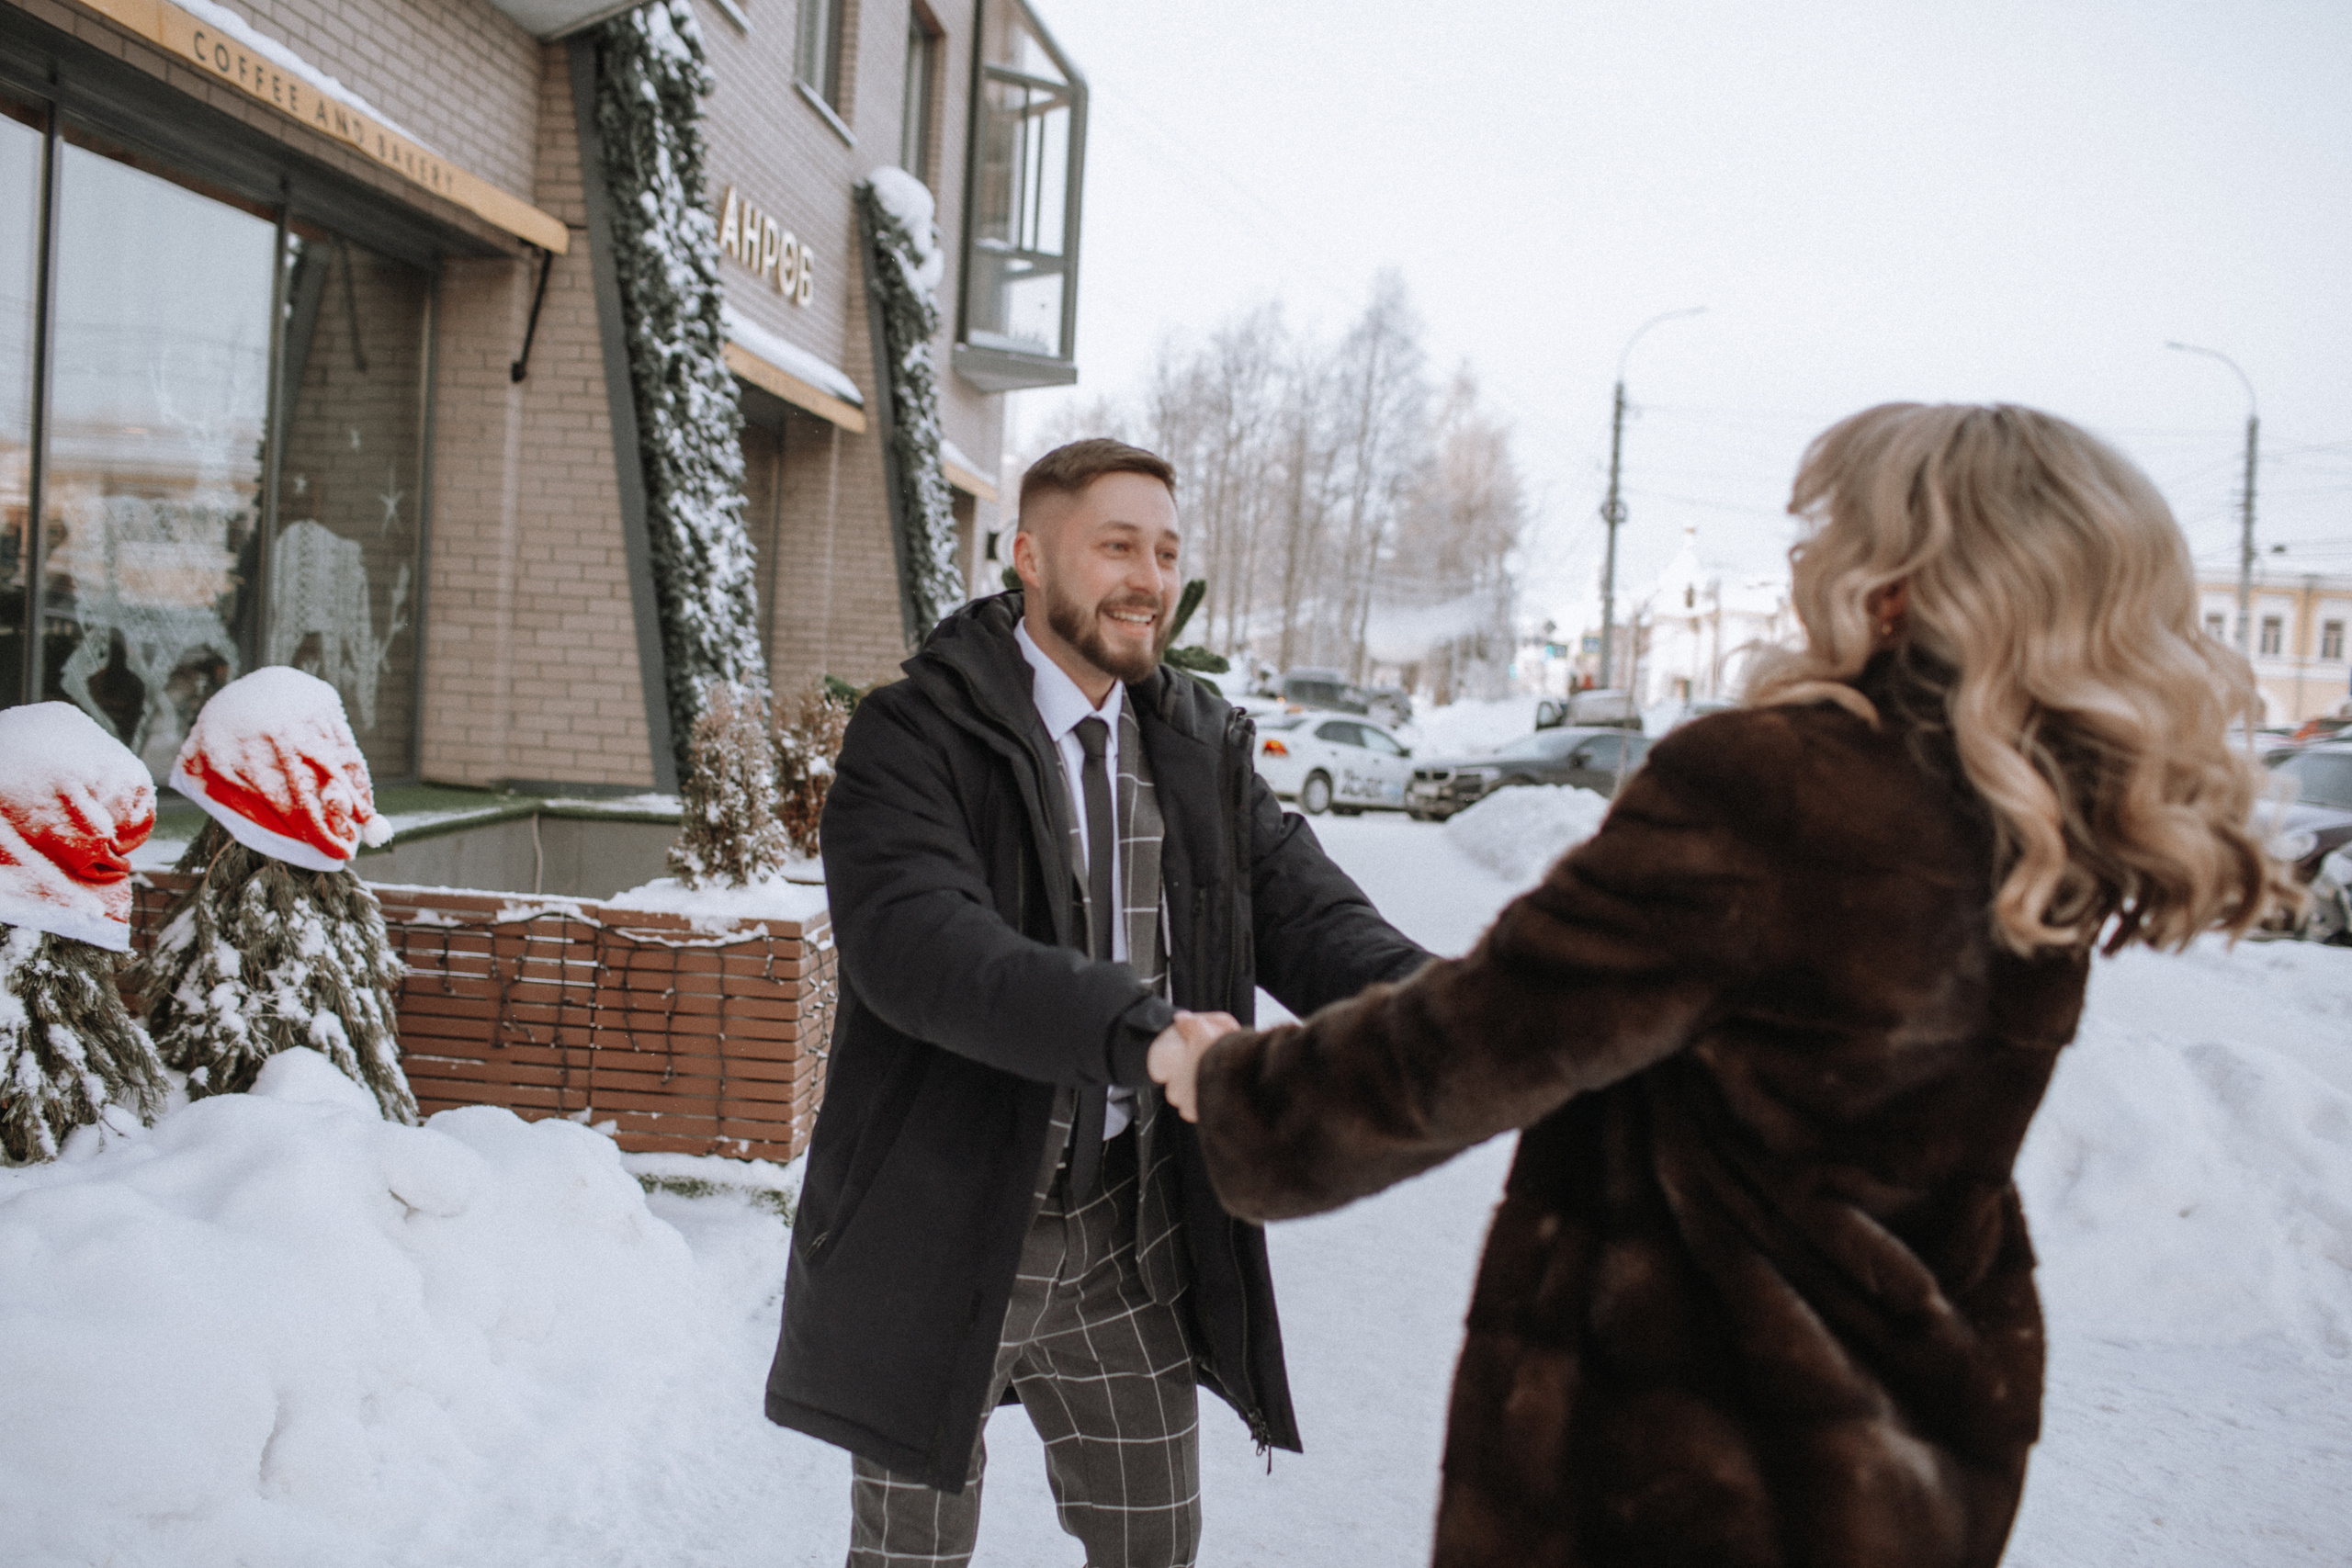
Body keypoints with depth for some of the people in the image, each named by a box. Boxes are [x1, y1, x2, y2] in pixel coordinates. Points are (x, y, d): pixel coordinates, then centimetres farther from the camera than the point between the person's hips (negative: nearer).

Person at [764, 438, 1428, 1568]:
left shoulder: (1203, 745, 5)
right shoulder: (912, 734, -14)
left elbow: (1305, 910, -5)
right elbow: (915, 942, -30)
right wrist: (1140, 1032, -44)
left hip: (1133, 1225, 5)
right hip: (945, 1223, -4)